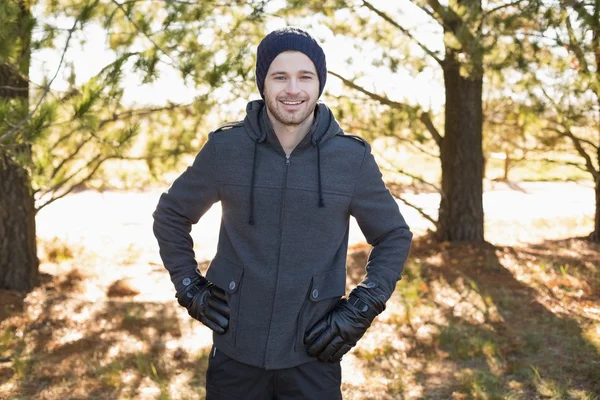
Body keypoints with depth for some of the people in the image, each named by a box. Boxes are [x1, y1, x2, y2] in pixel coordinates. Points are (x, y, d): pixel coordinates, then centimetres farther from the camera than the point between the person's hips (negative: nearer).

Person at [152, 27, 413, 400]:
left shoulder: (352, 157, -6)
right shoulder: (225, 148, -5)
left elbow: (394, 236, 6)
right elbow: (170, 215, 9)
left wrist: (362, 309, -3)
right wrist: (189, 288, 1)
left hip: (313, 355, 0)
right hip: (235, 351, 1)